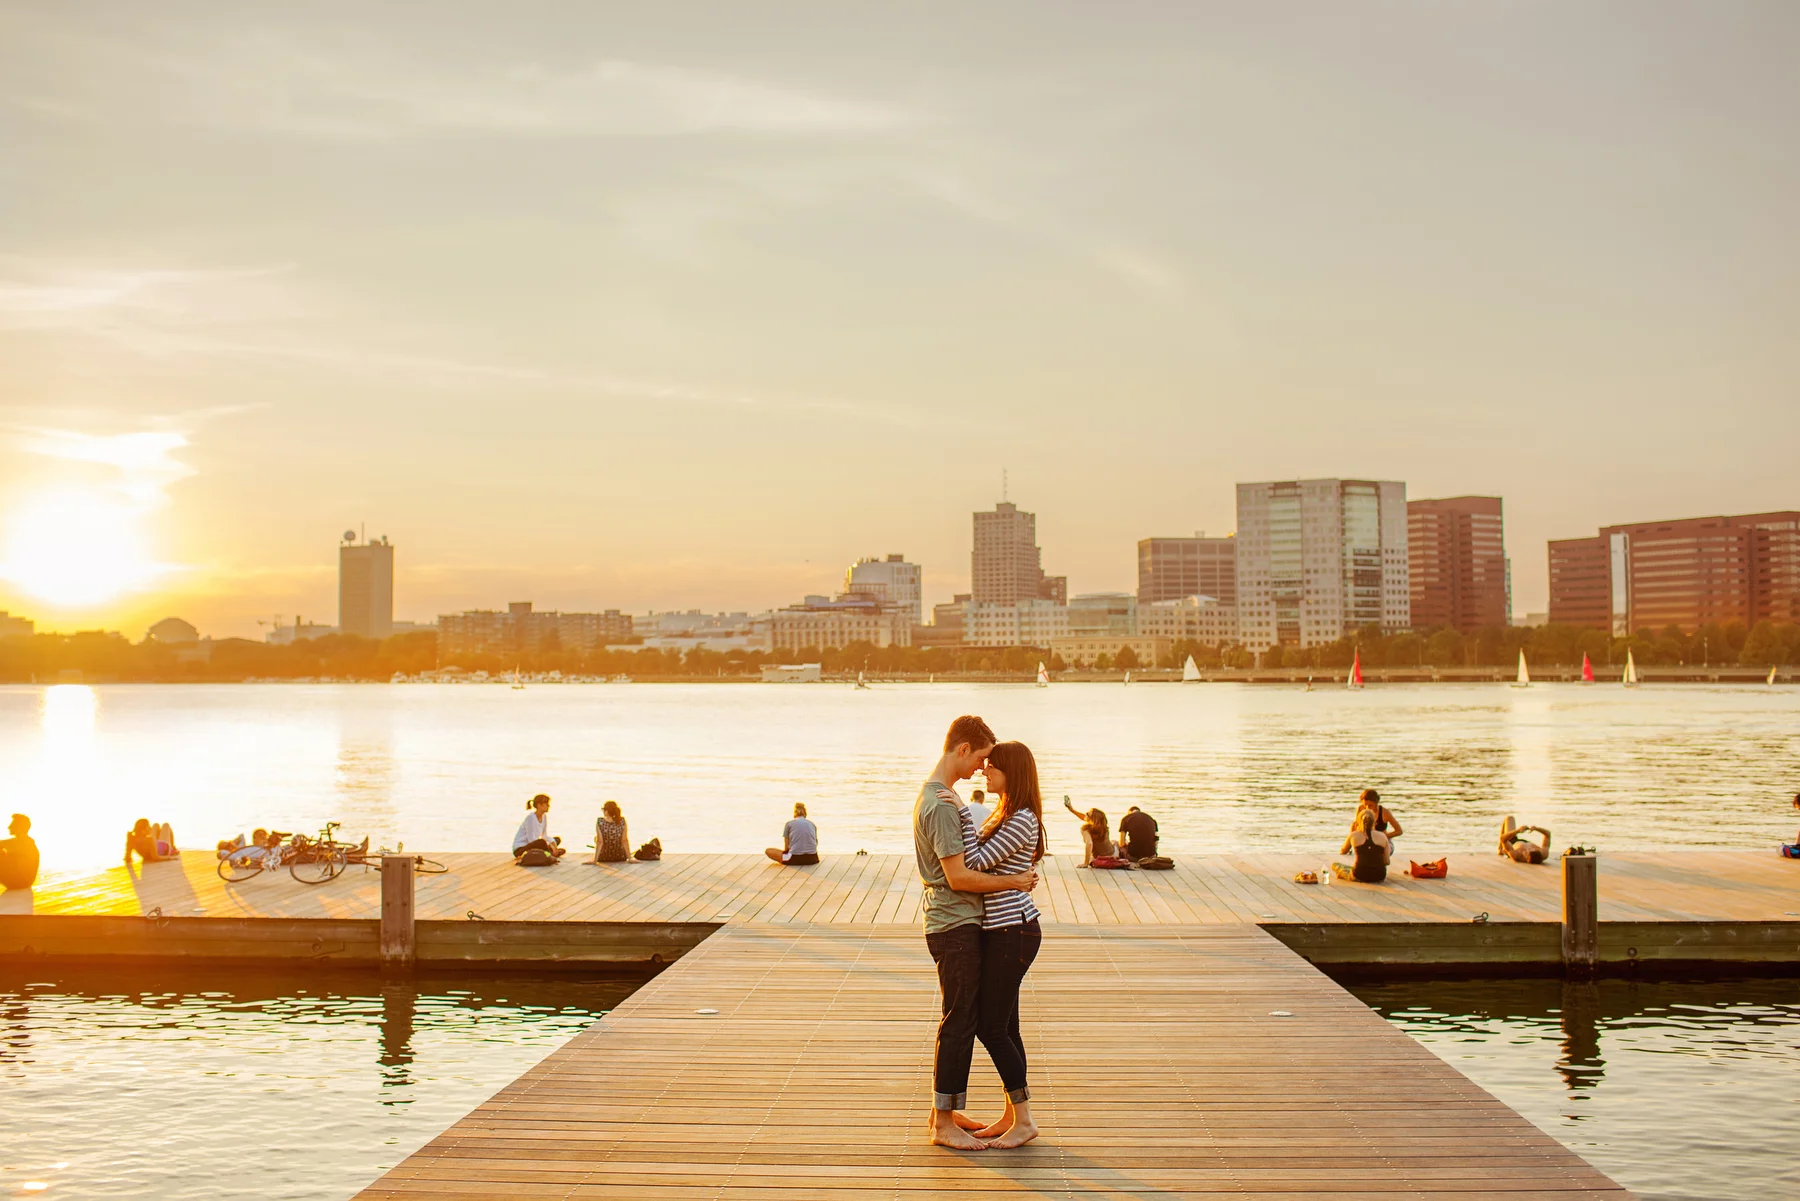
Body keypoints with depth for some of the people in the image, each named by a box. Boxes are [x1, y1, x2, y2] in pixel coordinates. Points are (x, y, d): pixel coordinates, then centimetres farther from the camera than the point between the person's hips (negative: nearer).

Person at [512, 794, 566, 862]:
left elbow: (544, 836, 11)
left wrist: (553, 843, -10)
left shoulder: (544, 817, 5)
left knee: (557, 839, 10)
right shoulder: (531, 817, -20)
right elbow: (531, 839, -23)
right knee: (541, 842, -37)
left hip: (530, 846, 9)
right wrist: (550, 845, -22)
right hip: (519, 849, -9)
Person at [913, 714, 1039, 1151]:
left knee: (962, 1020, 15)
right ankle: (943, 1124, 2)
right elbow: (959, 877, -22)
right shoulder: (941, 804, -18)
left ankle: (945, 1111, 24)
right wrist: (1014, 882, -14)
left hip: (958, 923, 10)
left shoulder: (938, 795, 15)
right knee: (959, 1022, -5)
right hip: (956, 926, -10)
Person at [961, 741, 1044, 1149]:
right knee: (1003, 1025, 13)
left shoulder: (1021, 820, -18)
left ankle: (1024, 1120, 3)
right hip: (1000, 930, 10)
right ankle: (1011, 1115, 21)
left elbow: (977, 862, -22)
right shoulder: (1002, 814, 14)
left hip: (1013, 931, -10)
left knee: (991, 1027, -5)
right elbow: (982, 860, 16)